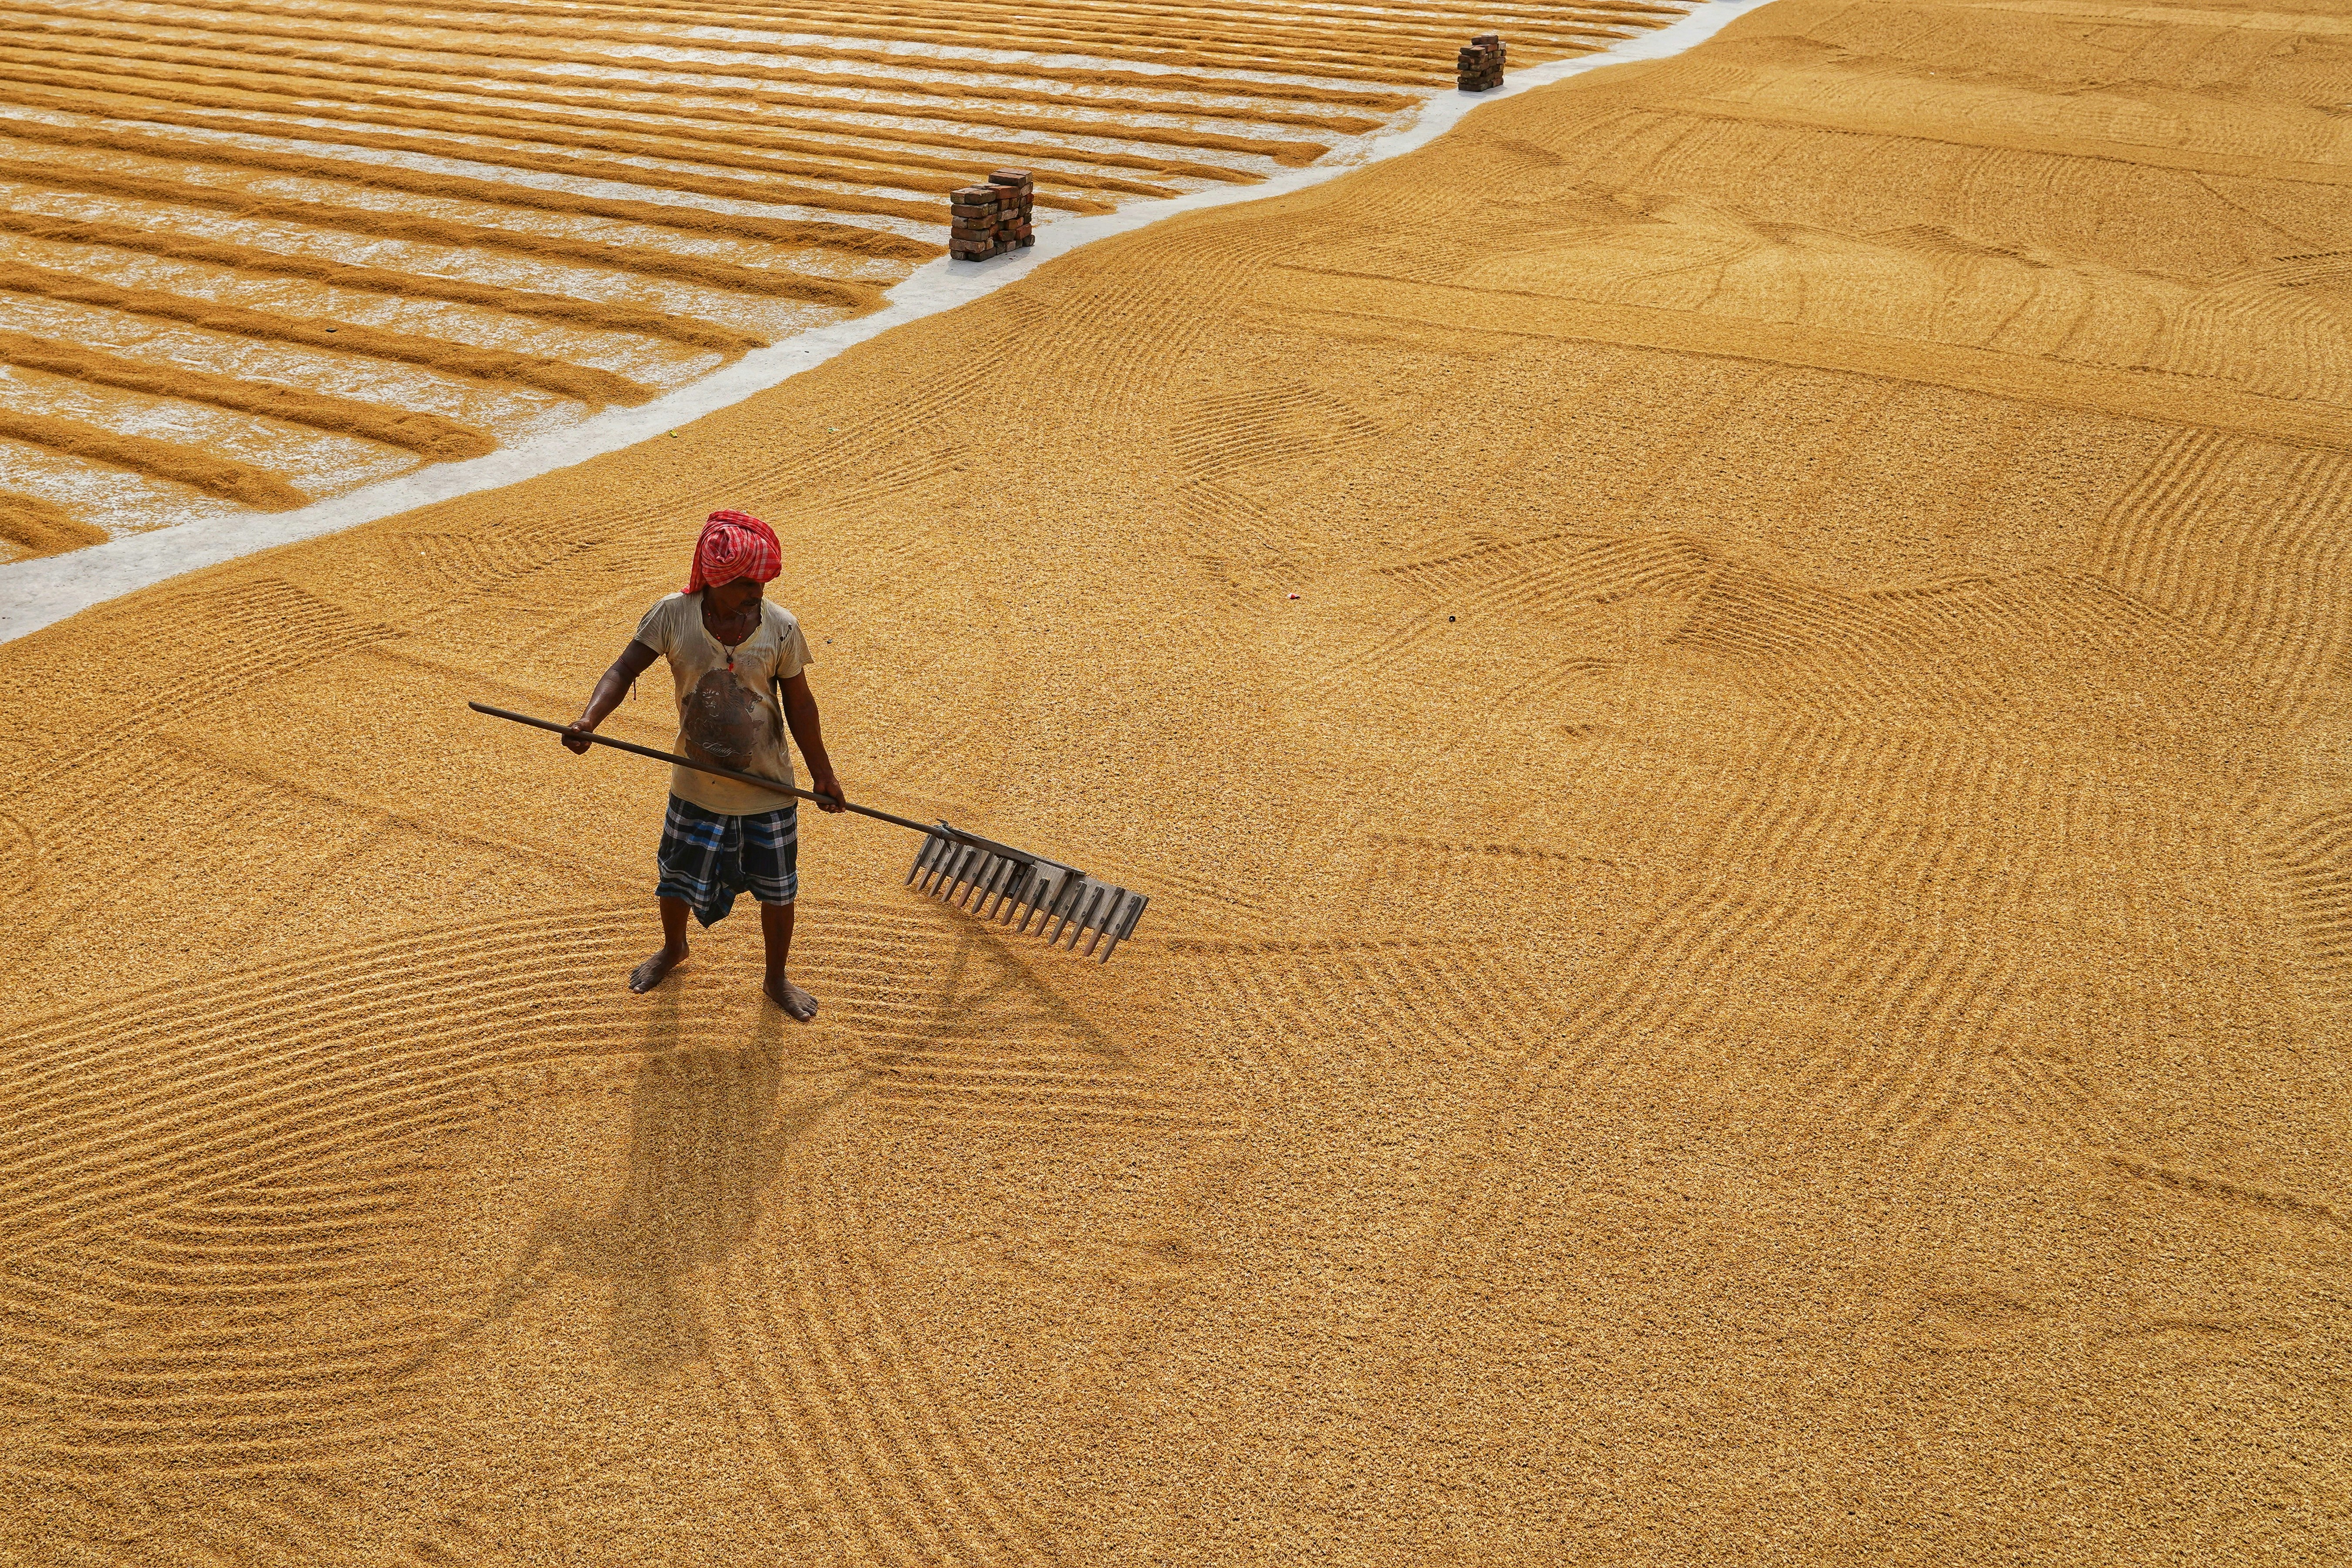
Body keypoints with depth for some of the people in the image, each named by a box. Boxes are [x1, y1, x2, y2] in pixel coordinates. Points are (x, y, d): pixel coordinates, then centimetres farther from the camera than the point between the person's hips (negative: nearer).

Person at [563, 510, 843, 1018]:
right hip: (696, 788, 1)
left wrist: (821, 773, 3)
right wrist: (588, 719, -36)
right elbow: (624, 671, -17)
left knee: (777, 891, 13)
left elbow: (799, 705, -3)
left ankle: (777, 979, 38)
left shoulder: (780, 627, -13)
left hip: (769, 790, 0)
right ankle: (673, 949, 53)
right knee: (677, 881, 19)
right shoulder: (673, 615, -14)